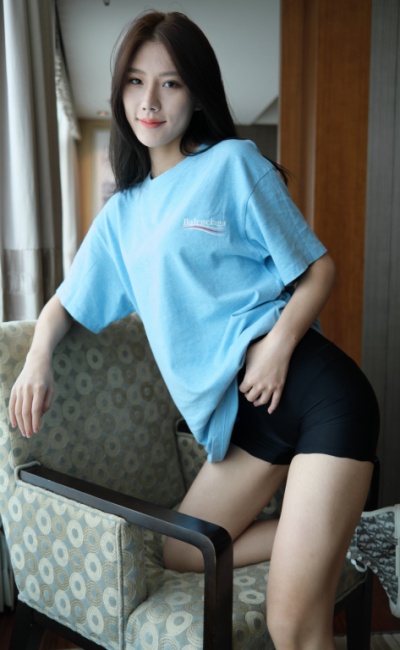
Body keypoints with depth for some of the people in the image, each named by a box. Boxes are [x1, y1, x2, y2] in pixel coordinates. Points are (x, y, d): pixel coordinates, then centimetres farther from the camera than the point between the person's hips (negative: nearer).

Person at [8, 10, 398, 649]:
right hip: (245, 416, 7)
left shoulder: (232, 162, 0)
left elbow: (318, 268, 0)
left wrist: (280, 341, -17)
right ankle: (332, 528, 20)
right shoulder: (122, 213, 16)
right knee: (180, 555, 17)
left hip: (315, 392, -7)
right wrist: (37, 361, 2)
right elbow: (67, 302, 22)